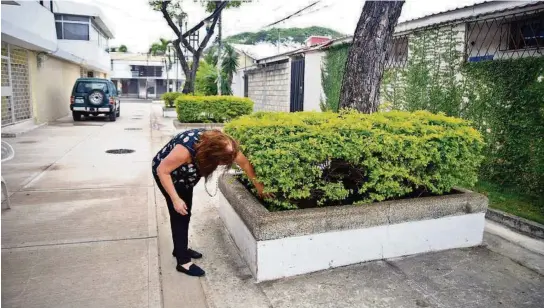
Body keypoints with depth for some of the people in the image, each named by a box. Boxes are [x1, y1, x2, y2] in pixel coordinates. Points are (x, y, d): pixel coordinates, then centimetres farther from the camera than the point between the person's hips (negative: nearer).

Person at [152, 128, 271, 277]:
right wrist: (175, 199, -28)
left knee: (186, 213, 15)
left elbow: (244, 162, -13)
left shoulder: (222, 144, -25)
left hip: (184, 175, 7)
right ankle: (183, 261, 6)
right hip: (166, 173, -7)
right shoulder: (186, 149, -43)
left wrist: (258, 185, -6)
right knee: (180, 214, -6)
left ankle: (181, 249, 34)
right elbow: (162, 170, -30)